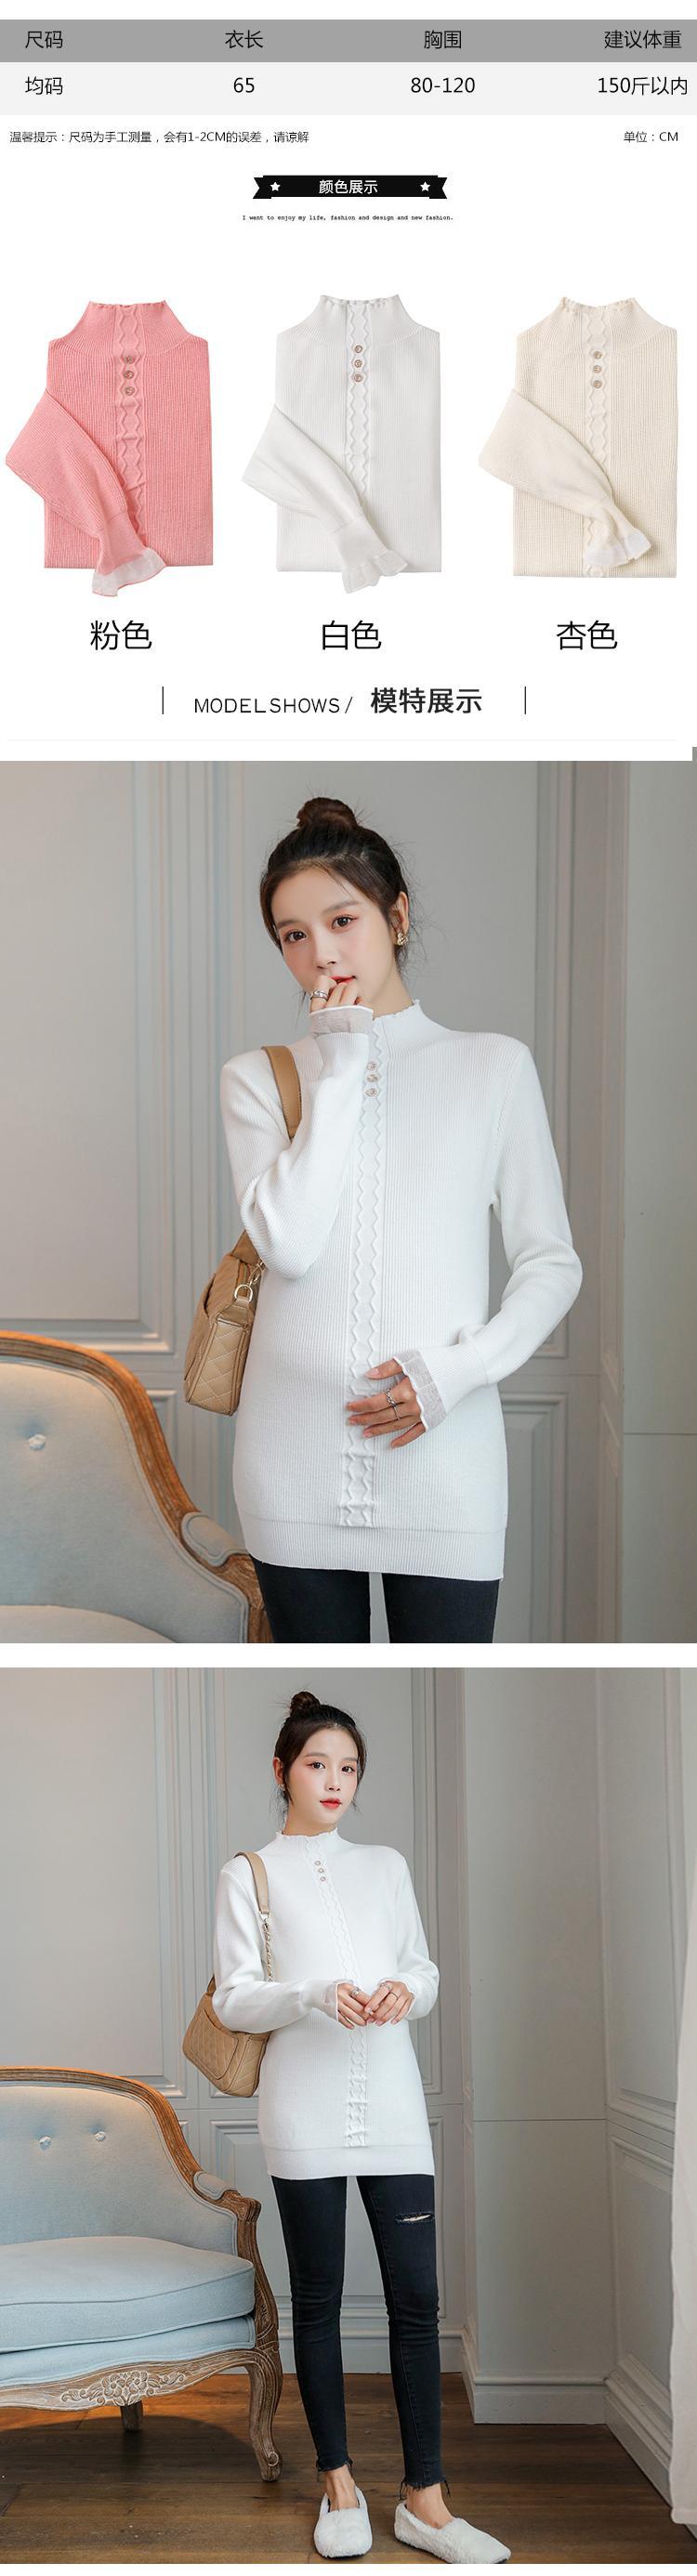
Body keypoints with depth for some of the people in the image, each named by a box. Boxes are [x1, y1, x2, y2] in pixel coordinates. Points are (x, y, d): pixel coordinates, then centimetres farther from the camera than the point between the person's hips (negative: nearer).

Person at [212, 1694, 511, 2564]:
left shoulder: (386, 1865, 15)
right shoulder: (249, 1874, 5)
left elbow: (426, 1967, 17)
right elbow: (232, 1999, -1)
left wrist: (408, 1989, -8)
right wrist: (313, 1995, -19)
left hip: (392, 2106, 3)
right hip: (305, 2111, -3)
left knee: (416, 2297, -2)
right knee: (317, 2297, 5)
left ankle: (424, 2499, 2)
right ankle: (339, 2482, 18)